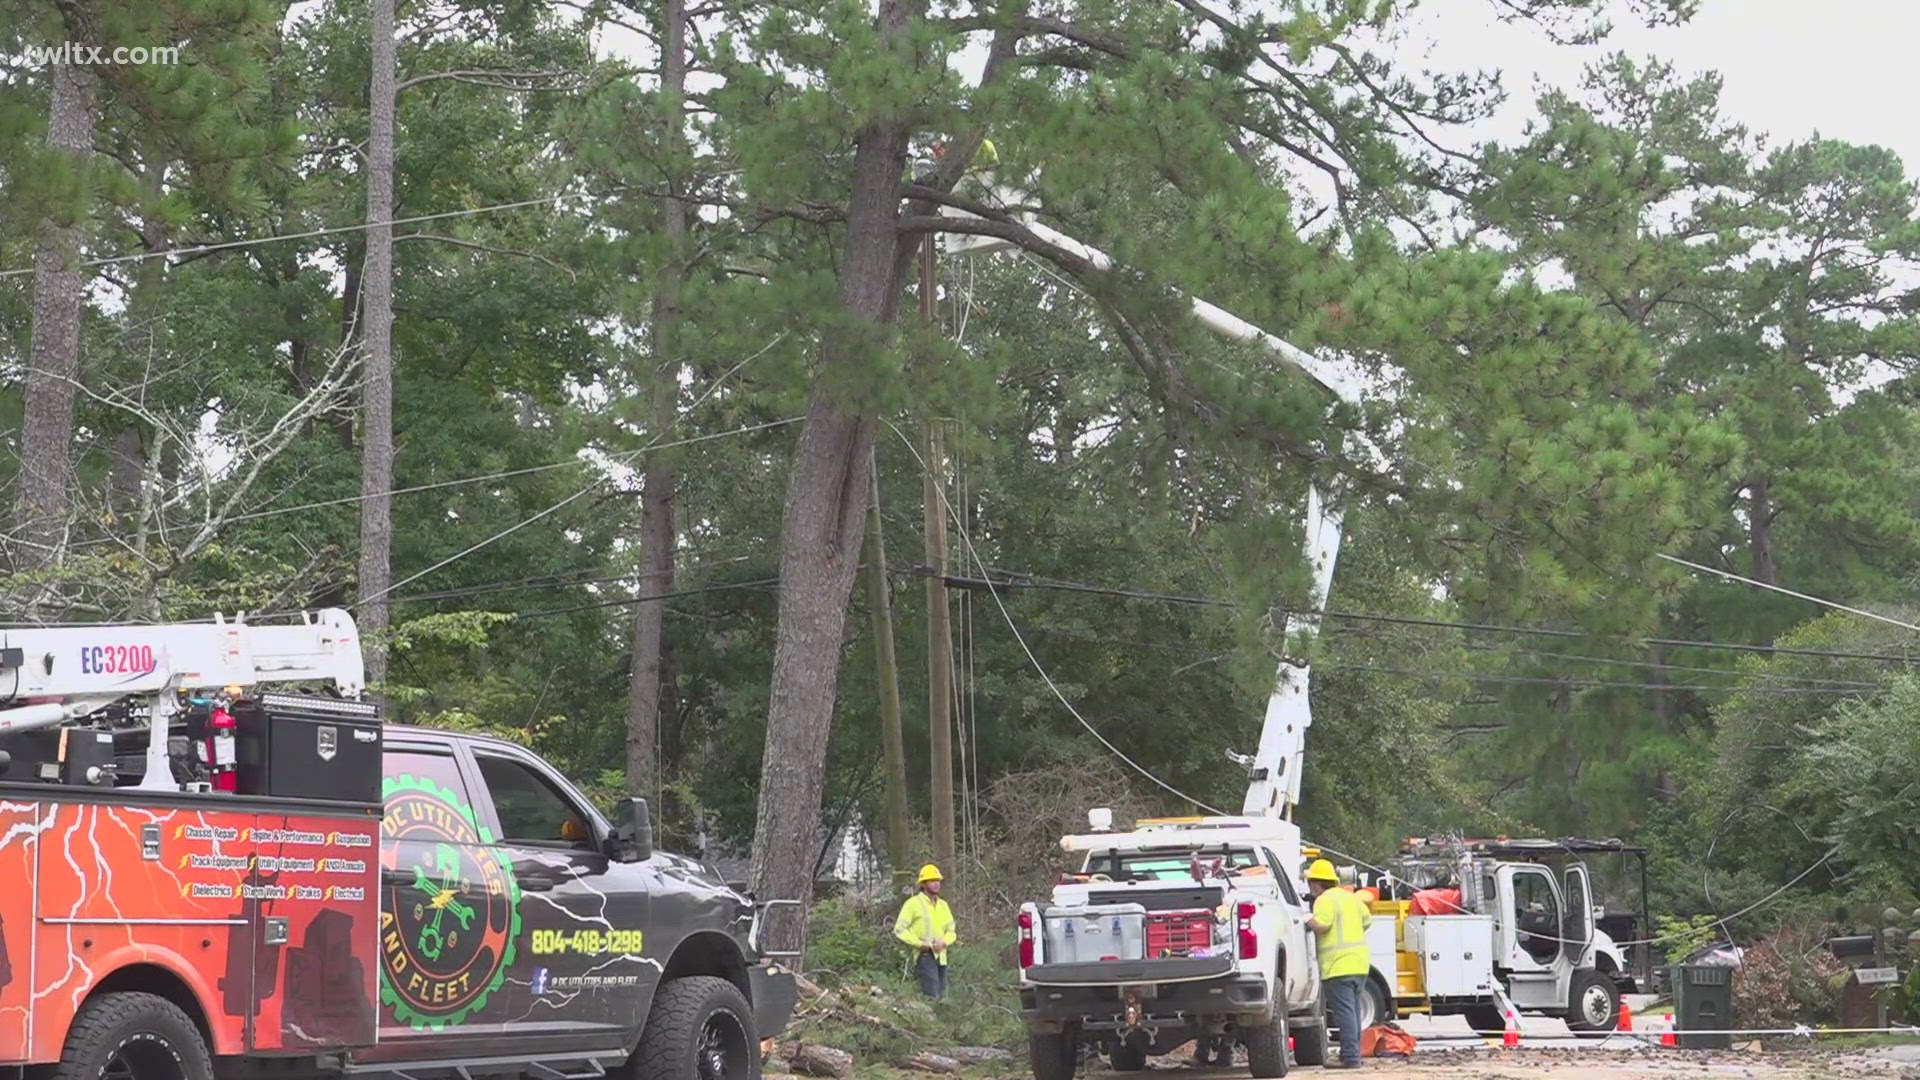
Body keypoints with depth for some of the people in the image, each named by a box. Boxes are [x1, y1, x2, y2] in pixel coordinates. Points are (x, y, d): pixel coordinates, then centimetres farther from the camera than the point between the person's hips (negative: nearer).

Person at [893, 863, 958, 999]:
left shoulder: (943, 905, 17)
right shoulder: (913, 903, -3)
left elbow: (951, 931, 19)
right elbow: (900, 929, -6)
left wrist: (944, 942, -4)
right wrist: (919, 943, -13)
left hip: (940, 956, 7)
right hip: (924, 956, -7)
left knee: (942, 995, 7)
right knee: (932, 995, -17)